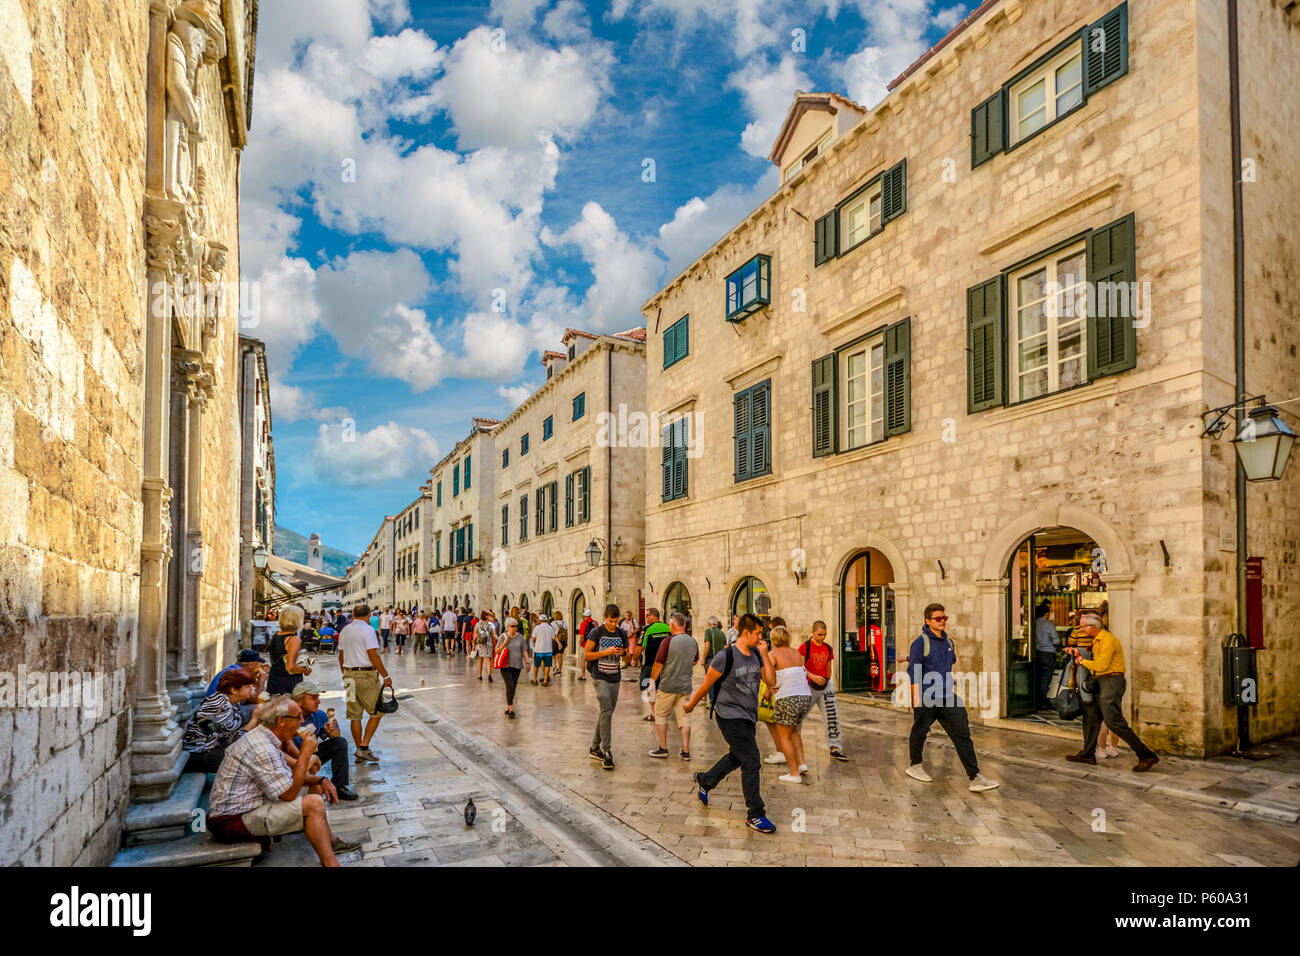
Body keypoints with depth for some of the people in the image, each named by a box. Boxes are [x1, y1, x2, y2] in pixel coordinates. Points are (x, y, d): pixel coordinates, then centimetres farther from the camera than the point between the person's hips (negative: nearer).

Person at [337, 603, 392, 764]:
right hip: (366, 675, -7)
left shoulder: (344, 631, 11)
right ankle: (364, 746, -6)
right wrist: (386, 676, -11)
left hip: (349, 674, 7)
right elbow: (373, 656, -15)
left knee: (355, 715, 10)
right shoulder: (368, 630, -10)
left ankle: (359, 753, 16)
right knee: (376, 712, 3)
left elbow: (341, 656, 17)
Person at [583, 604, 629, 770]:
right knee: (606, 712, -15)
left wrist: (623, 653, -8)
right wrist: (606, 652, -18)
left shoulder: (622, 634, 7)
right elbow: (586, 655, -8)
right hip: (600, 677, -5)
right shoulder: (596, 632, -7)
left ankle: (595, 747, 24)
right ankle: (607, 752, -13)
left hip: (615, 677, 5)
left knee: (606, 713, 11)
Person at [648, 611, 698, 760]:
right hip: (685, 686, 5)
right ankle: (686, 751, 9)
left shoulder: (668, 641, -16)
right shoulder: (693, 642, 2)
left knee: (660, 714, 11)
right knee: (684, 717, 10)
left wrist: (652, 681, 0)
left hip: (668, 686, -5)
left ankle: (663, 748, 13)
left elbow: (658, 664, -13)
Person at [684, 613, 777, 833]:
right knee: (752, 763, -9)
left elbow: (771, 680, 0)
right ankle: (754, 815, 3)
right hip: (730, 715, -8)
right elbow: (706, 685, -7)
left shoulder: (756, 655, 3)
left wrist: (764, 654, -8)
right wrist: (690, 705, 3)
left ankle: (703, 780, 47)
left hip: (749, 716, 8)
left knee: (737, 757, 23)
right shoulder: (725, 657, -17)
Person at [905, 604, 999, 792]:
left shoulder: (948, 642, 12)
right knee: (919, 733, 9)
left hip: (947, 698, 6)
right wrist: (917, 699, -17)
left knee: (962, 734, -3)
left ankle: (975, 778, -5)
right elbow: (914, 671, -12)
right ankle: (915, 766, 32)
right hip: (926, 699, -6)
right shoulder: (921, 642, -10)